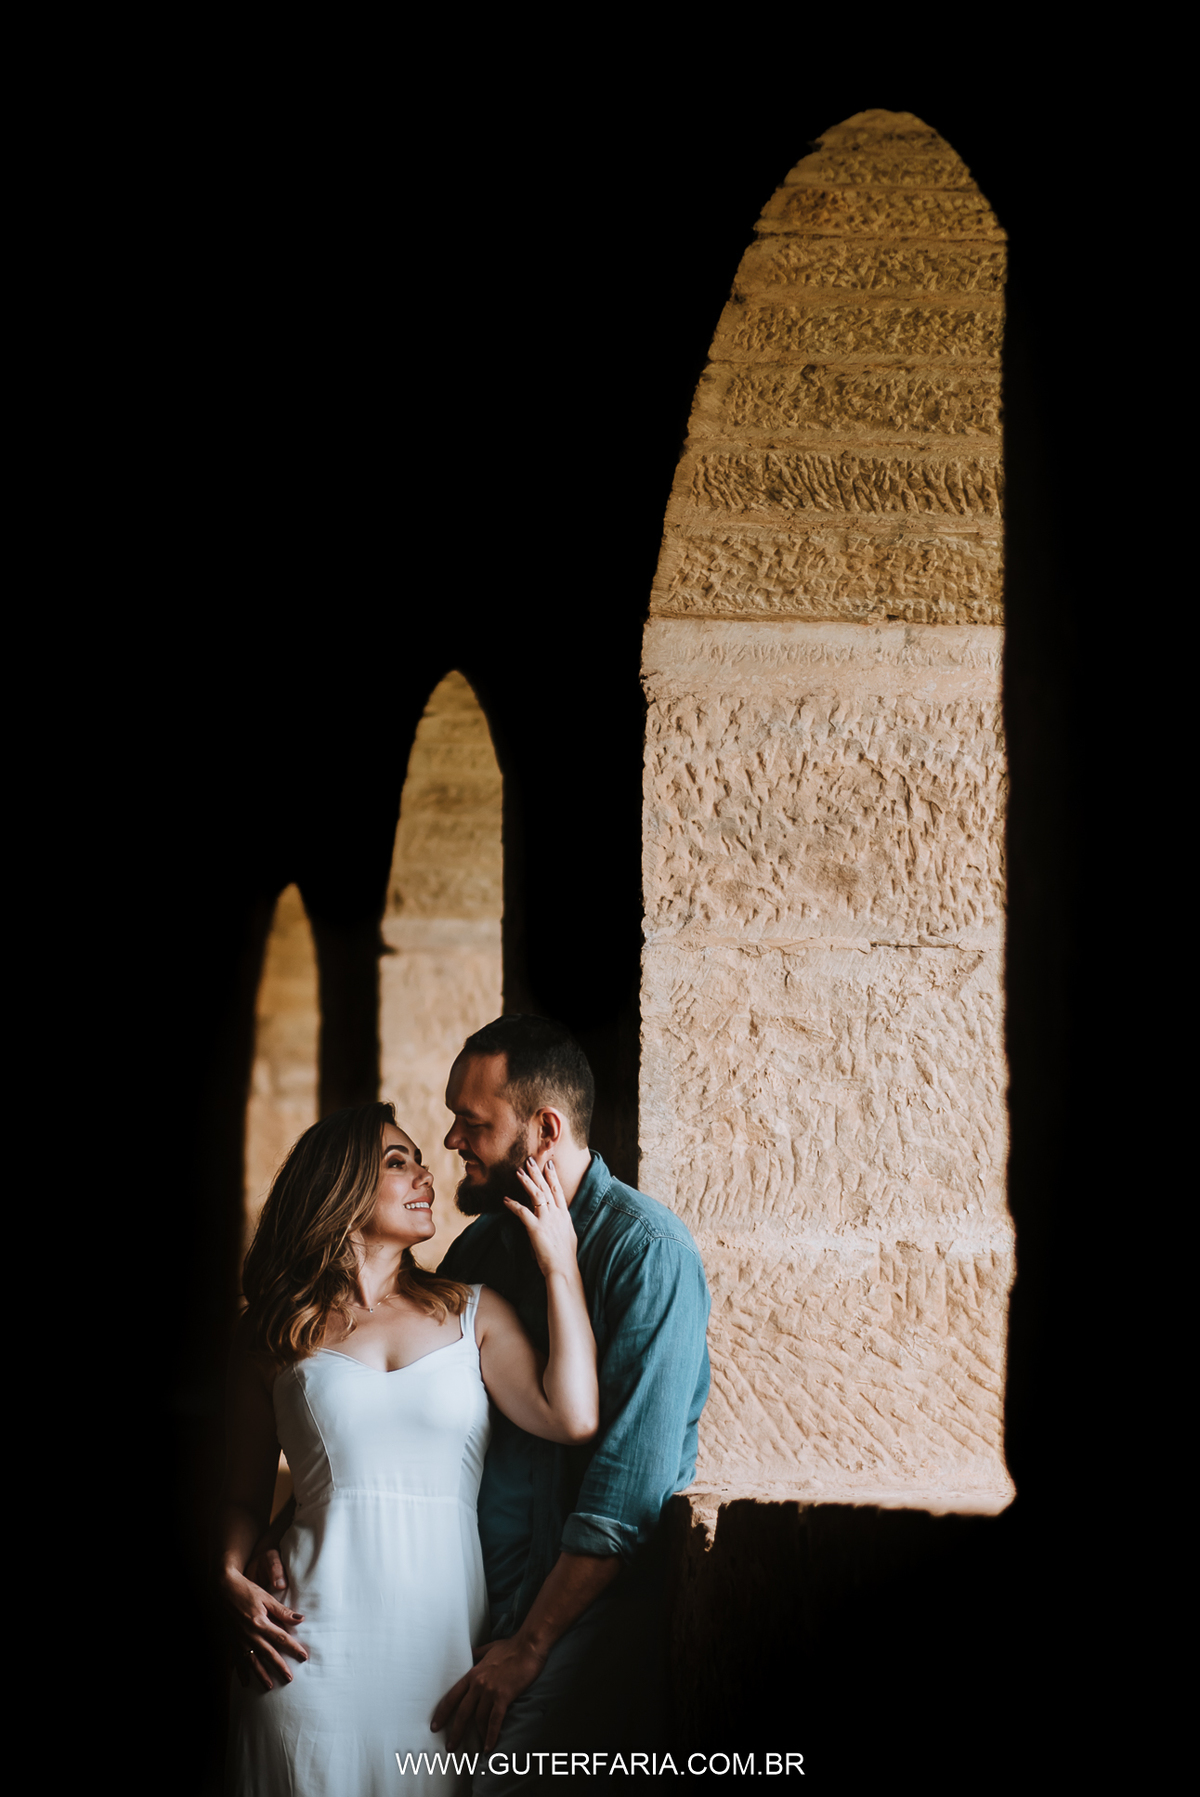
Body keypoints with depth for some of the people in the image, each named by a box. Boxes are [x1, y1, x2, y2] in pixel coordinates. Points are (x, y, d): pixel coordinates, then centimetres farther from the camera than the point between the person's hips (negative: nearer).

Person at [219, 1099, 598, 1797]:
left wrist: (560, 1266, -2)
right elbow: (246, 1495, 13)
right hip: (319, 1639, -1)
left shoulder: (474, 1311, 9)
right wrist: (231, 1577, -7)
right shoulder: (276, 1331, 8)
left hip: (444, 1630, 1)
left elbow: (573, 1417, -7)